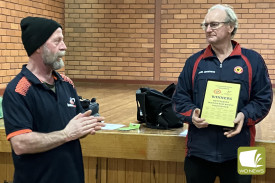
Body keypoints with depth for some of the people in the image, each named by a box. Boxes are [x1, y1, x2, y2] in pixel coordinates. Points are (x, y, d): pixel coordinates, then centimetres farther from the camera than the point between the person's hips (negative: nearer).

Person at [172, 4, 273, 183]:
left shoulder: (252, 60, 3)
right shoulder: (194, 61, 8)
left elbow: (263, 98, 2)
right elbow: (180, 97, 9)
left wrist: (245, 116, -15)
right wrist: (191, 114, -11)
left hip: (238, 150, -1)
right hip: (199, 148, 2)